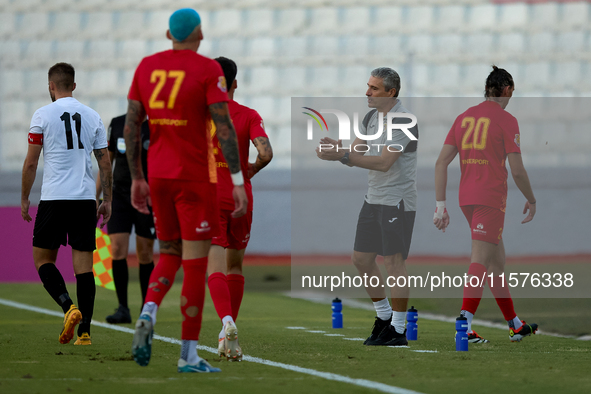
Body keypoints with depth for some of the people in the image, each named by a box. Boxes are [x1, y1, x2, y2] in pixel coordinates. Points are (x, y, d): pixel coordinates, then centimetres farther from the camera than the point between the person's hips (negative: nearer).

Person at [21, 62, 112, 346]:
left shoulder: (43, 115, -2)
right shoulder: (92, 117, 9)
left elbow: (30, 163, -2)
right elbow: (105, 163, 10)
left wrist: (24, 199, 7)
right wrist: (107, 200, 17)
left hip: (54, 198, -3)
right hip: (85, 199, 3)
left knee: (43, 259, 8)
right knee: (84, 266, 3)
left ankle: (68, 306, -16)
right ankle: (84, 331, -2)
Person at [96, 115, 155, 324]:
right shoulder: (116, 124, 8)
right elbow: (107, 163, 15)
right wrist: (95, 198, 12)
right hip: (120, 195, 2)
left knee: (145, 255, 1)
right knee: (117, 250, -9)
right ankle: (123, 308, -3)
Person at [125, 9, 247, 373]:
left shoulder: (147, 66, 7)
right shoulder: (208, 70, -7)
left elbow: (131, 125, 9)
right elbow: (224, 127, -13)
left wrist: (137, 178, 16)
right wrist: (238, 182, -10)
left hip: (158, 176, 5)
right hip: (195, 178, -5)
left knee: (170, 254, 19)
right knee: (195, 261, 0)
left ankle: (148, 315, -9)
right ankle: (189, 354, 0)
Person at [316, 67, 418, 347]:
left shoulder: (403, 121, -17)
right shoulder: (371, 117, 11)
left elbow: (384, 162, -24)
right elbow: (356, 154, 9)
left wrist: (342, 156, -28)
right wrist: (337, 150, -14)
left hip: (398, 201, -9)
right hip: (374, 199, 9)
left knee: (393, 261, -6)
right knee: (361, 259, 9)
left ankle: (398, 330, 1)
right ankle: (384, 316, 24)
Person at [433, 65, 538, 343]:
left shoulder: (464, 117, 12)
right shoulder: (506, 120, -6)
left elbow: (441, 162, 6)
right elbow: (517, 171, -9)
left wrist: (440, 204, 8)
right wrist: (531, 200, 7)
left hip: (466, 196, 7)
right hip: (491, 197, -7)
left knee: (497, 260, 16)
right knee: (480, 261, -9)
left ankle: (515, 325, 26)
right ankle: (464, 327, -19)